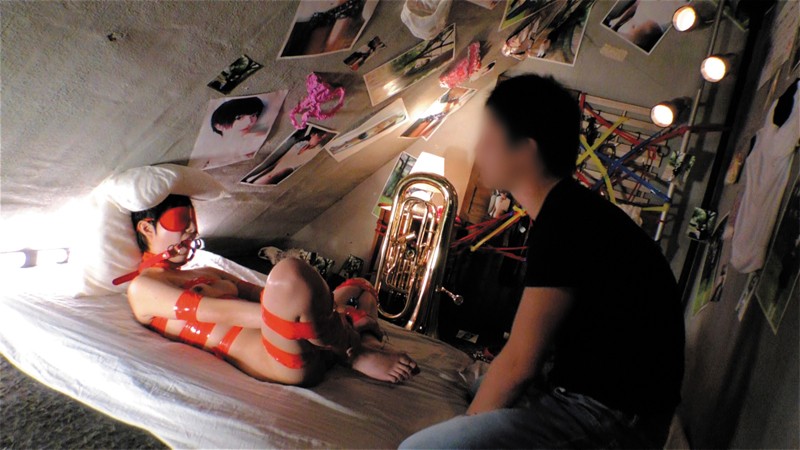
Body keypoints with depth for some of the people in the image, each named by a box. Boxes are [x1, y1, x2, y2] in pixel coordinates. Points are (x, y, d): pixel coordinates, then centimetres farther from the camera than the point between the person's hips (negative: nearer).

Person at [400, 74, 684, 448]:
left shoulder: (565, 224, -23)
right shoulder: (571, 211, 8)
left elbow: (519, 362, -19)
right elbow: (537, 344, 12)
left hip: (612, 417, -10)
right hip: (586, 388, 10)